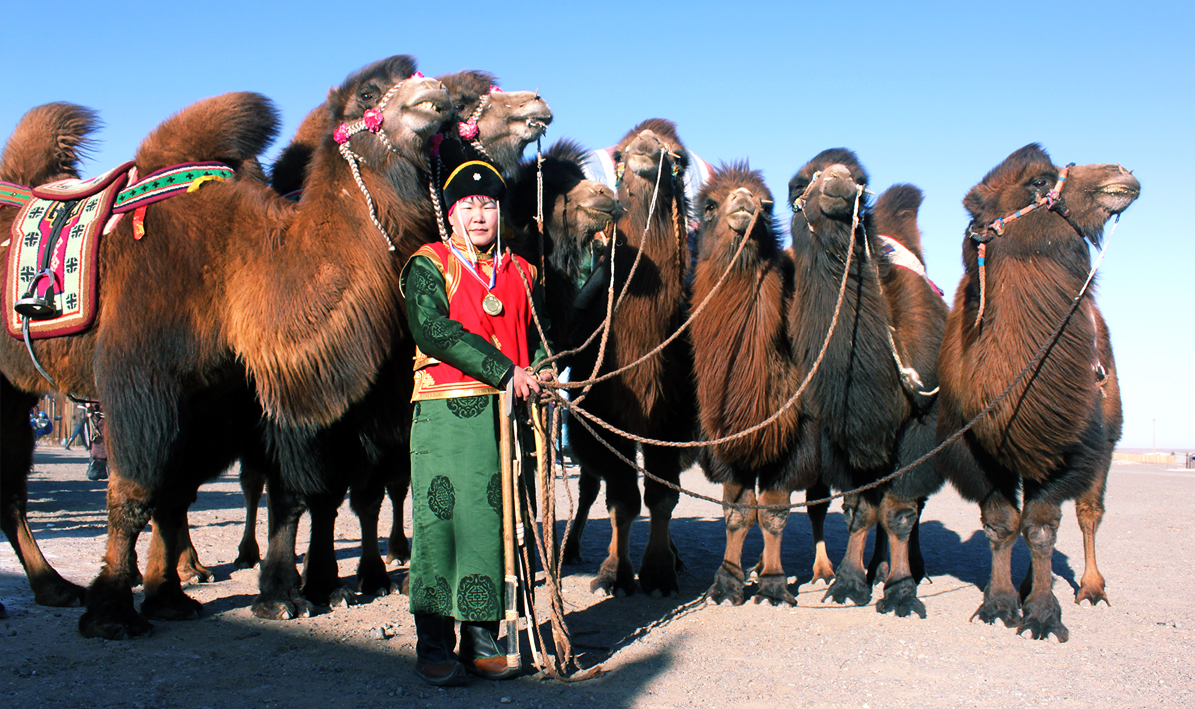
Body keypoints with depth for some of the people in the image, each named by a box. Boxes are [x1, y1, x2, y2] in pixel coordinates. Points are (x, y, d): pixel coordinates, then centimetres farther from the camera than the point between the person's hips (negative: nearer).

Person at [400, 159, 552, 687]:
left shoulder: (521, 272, 19)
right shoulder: (427, 265, 4)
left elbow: (538, 337, 21)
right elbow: (433, 330, -12)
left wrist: (540, 375, -2)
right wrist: (504, 371, -15)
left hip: (508, 411, 4)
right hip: (445, 411, -4)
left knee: (498, 520, 4)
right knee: (440, 519, -5)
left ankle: (482, 639, 15)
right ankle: (434, 648, 5)